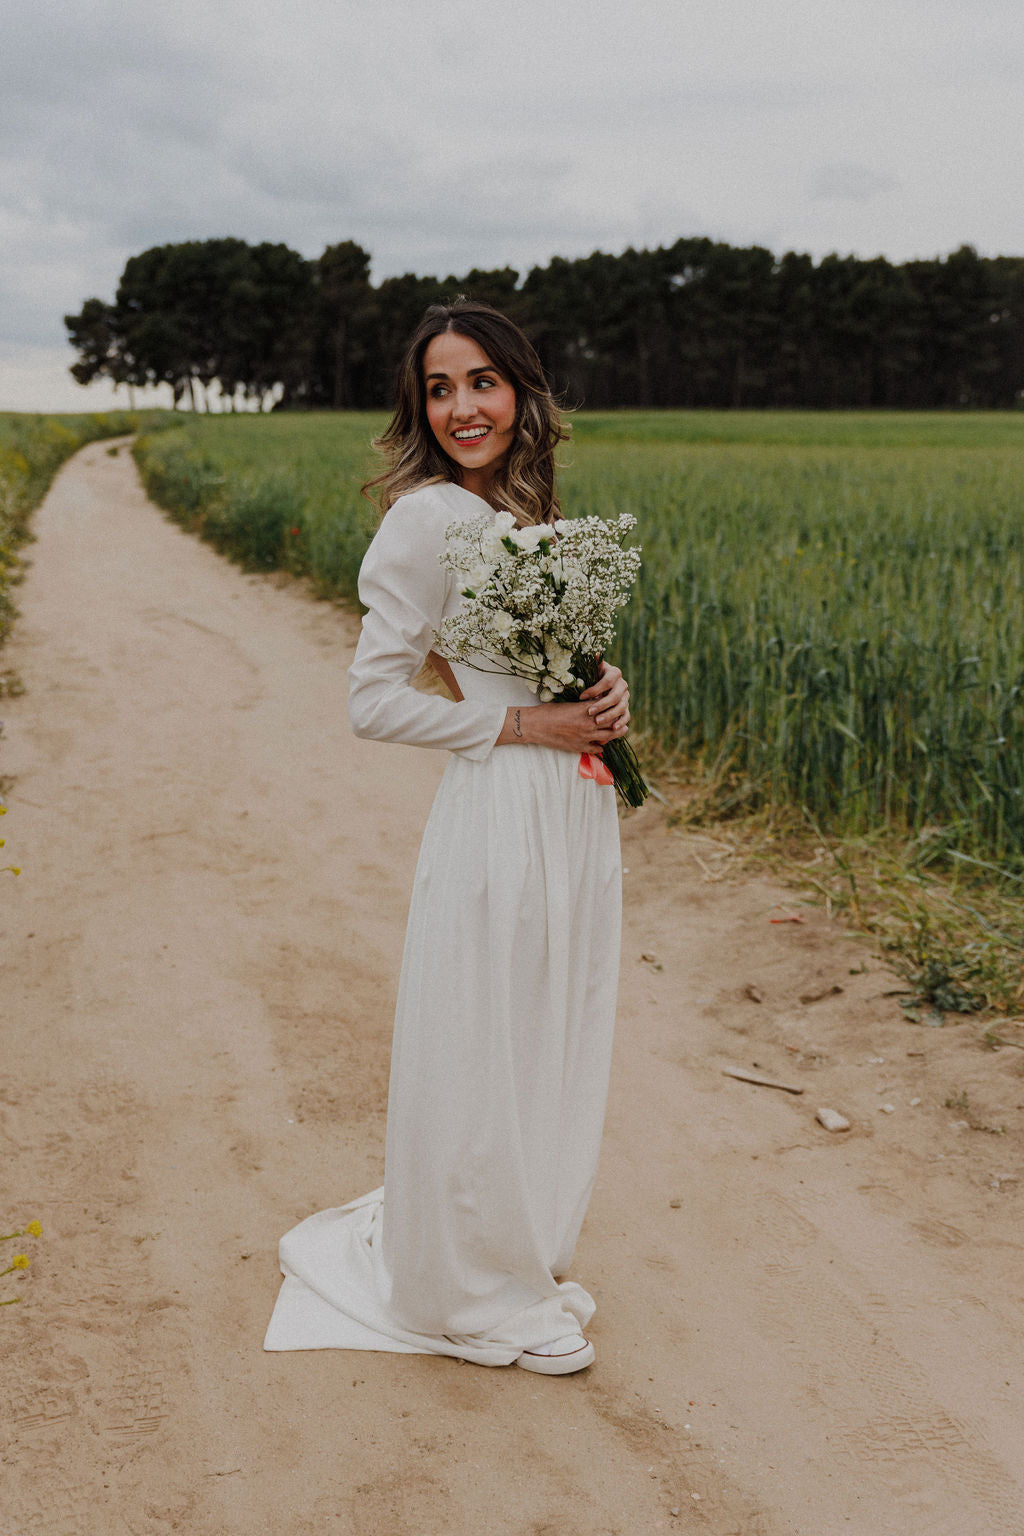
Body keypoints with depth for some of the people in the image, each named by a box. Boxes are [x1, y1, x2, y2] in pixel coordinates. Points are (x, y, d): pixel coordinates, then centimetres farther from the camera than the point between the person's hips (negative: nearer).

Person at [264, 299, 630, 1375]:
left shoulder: (529, 513, 12)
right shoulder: (427, 519, -12)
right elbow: (374, 699, -14)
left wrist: (608, 690, -1)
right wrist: (521, 723, -16)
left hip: (575, 812, 8)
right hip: (497, 814, -8)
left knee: (552, 1054, 18)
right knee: (481, 1061, 5)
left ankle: (524, 1258, 37)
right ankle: (475, 1295, 25)